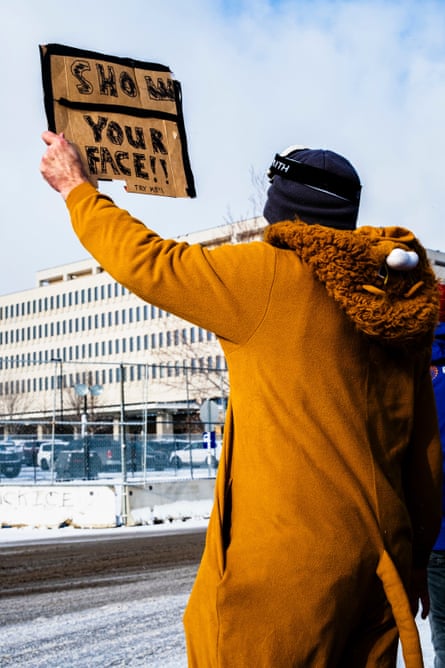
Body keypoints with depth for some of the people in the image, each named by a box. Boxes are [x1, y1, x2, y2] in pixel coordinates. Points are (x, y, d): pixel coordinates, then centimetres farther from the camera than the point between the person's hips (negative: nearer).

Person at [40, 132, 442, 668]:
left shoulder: (273, 276, -10)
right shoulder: (401, 304, 9)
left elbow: (145, 261, -2)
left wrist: (76, 187, 14)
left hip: (288, 565, -7)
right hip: (380, 565, 7)